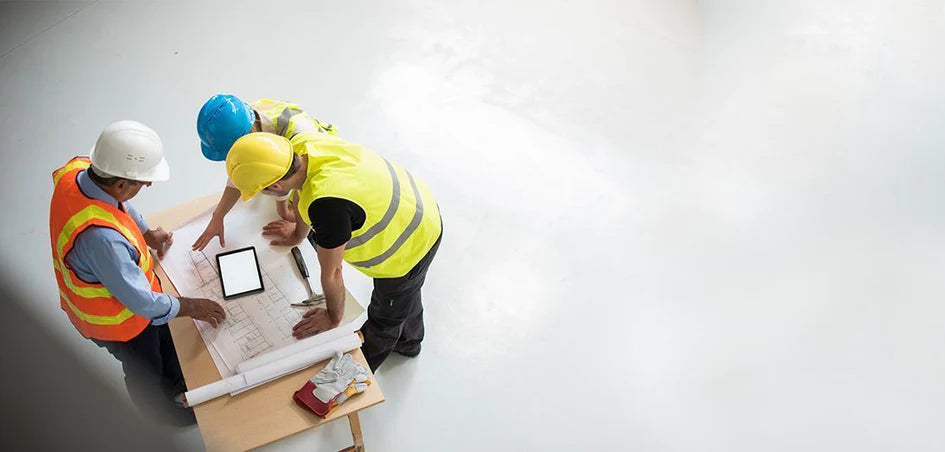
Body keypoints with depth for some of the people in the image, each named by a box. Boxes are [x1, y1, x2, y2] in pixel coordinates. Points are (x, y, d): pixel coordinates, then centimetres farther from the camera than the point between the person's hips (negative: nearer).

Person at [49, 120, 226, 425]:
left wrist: (146, 233, 1)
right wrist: (190, 307, -19)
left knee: (163, 337, 33)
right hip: (116, 320, -7)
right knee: (145, 370, 25)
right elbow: (141, 302, -33)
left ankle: (175, 383, 61)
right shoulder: (101, 237, -47)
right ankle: (160, 407, 55)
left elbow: (119, 205, 4)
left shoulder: (77, 169, -23)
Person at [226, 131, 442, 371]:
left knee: (385, 317, 21)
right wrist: (298, 234, 23)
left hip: (409, 247, -8)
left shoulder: (327, 206, -42)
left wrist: (333, 317, -6)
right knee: (406, 293, 35)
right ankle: (408, 341, 62)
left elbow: (332, 273, -25)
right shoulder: (301, 144, -18)